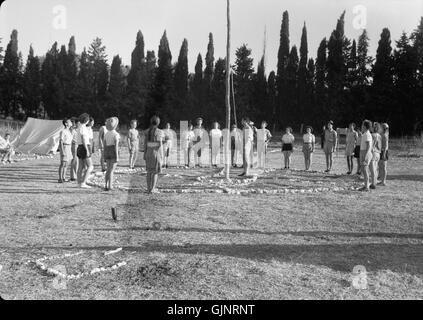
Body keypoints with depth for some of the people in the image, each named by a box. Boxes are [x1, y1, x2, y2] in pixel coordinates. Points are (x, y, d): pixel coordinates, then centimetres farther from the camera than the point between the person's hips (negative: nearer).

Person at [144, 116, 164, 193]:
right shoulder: (159, 132, -11)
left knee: (149, 171, 12)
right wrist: (161, 155, -8)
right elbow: (160, 144, -14)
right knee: (156, 171, 1)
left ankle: (148, 188, 13)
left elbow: (146, 143, 4)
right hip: (156, 153, -5)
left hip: (148, 152, 5)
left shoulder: (147, 131, 4)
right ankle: (152, 189, -2)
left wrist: (145, 154, 9)